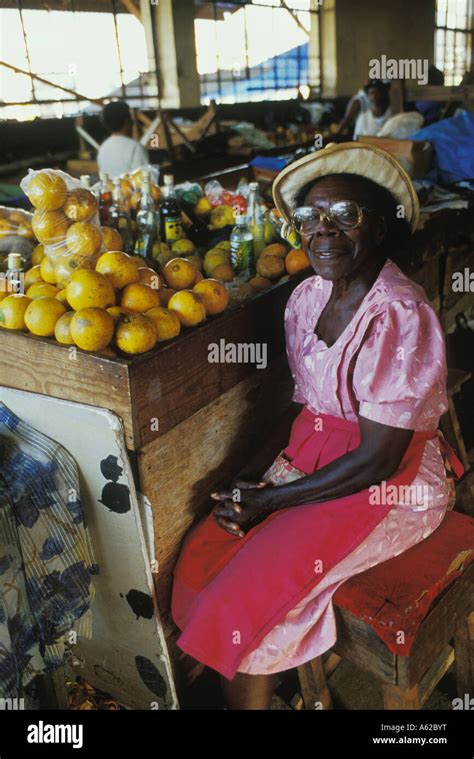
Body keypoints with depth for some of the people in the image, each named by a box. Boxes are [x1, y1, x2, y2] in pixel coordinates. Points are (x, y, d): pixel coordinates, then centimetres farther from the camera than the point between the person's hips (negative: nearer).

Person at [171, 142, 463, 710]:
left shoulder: (401, 314, -22)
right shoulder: (307, 297, 1)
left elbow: (377, 460, -20)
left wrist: (269, 502, -15)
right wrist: (255, 473, -4)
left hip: (391, 487, -7)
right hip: (312, 458, 7)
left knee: (245, 594, -14)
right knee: (203, 556, -4)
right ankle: (224, 689, 19)